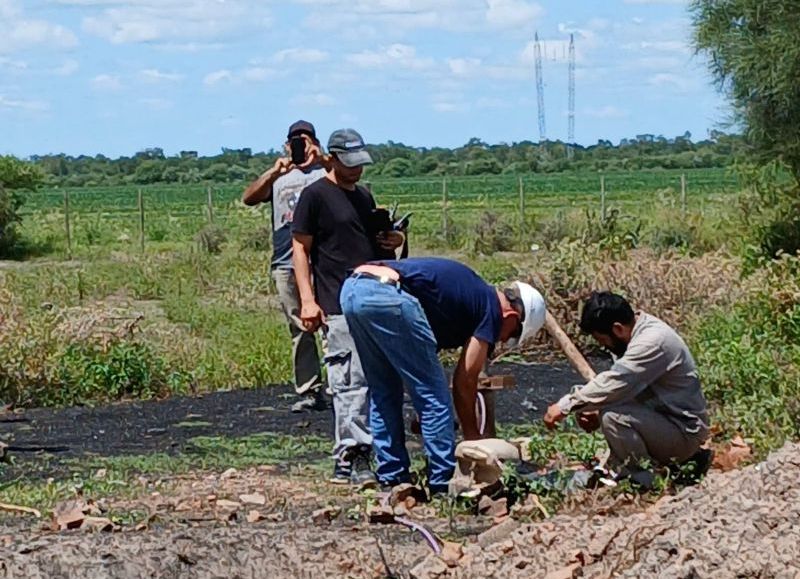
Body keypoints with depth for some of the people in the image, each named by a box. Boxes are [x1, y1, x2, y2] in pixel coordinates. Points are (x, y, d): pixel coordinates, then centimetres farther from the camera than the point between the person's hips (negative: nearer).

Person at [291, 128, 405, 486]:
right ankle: (350, 459, -10)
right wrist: (307, 300, -13)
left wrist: (391, 242, 6)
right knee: (351, 381, -12)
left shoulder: (364, 196, 19)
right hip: (339, 306, -8)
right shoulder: (316, 195, -3)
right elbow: (300, 248, -5)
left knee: (375, 379, 8)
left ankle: (350, 458, 15)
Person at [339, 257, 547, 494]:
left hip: (351, 288, 9)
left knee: (383, 392, 21)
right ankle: (444, 483, 9)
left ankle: (391, 477, 24)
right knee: (433, 394, 5)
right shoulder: (492, 308, 10)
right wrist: (472, 434, 24)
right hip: (388, 296, -9)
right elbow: (465, 379, 11)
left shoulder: (470, 291, 33)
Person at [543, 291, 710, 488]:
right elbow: (622, 387, 10)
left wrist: (565, 406, -20)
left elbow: (612, 385, -30)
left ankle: (642, 479, -11)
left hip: (685, 434, -10)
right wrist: (596, 413, -7)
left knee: (613, 416, -28)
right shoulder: (638, 332, 4)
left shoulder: (653, 342, -26)